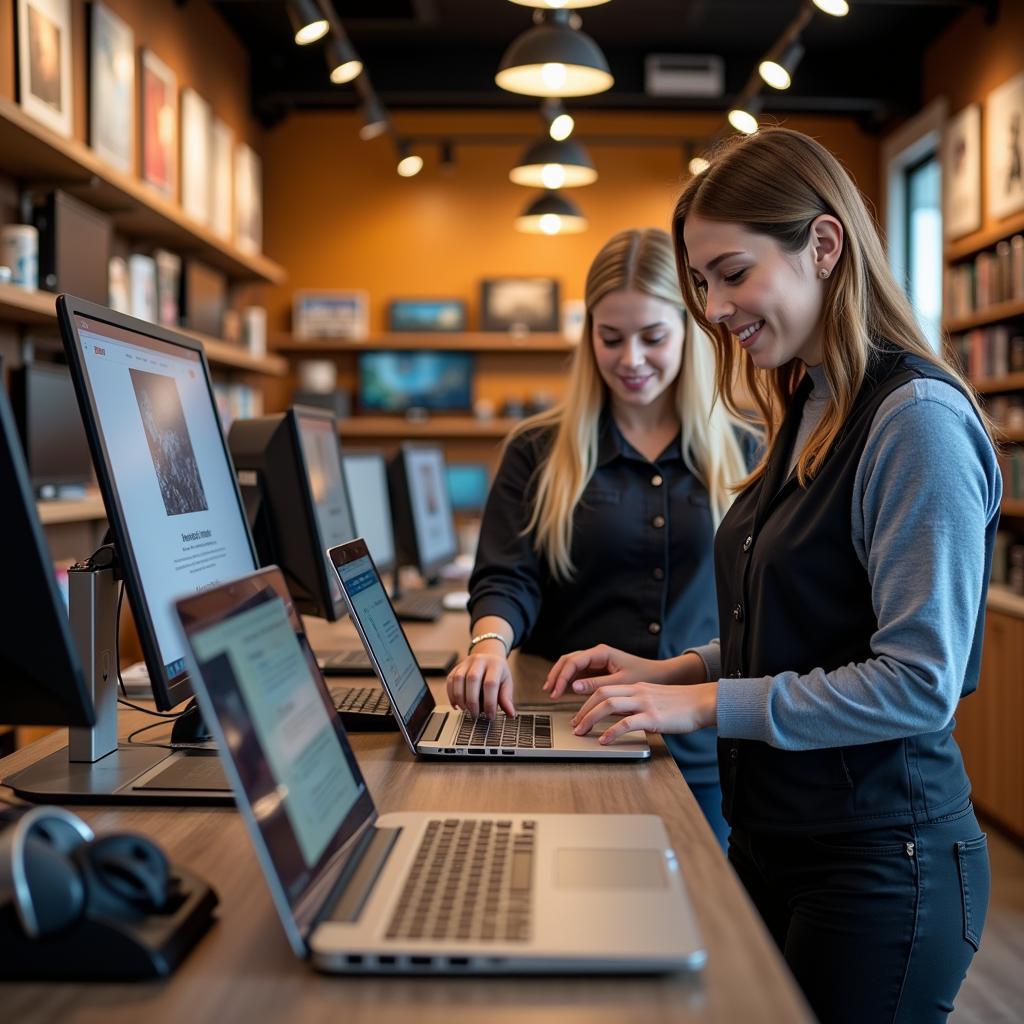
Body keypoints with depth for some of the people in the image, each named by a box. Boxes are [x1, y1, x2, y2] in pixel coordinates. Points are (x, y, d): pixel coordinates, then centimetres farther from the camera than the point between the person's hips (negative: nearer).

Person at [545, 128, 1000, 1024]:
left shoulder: (918, 419, -18)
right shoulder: (807, 414, 10)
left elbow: (920, 681, -22)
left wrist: (710, 703, -18)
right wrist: (672, 674, 4)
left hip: (879, 867, -8)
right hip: (775, 840, 8)